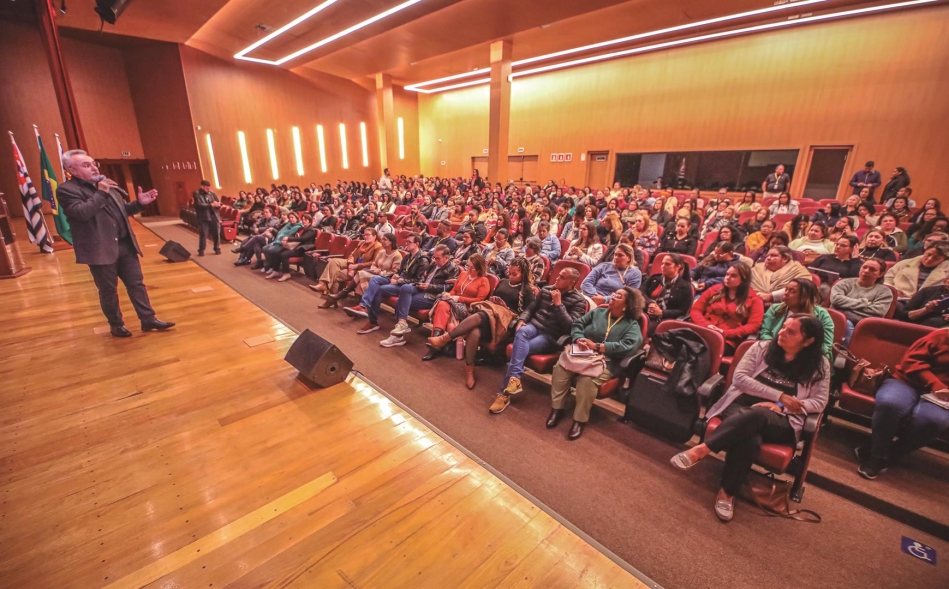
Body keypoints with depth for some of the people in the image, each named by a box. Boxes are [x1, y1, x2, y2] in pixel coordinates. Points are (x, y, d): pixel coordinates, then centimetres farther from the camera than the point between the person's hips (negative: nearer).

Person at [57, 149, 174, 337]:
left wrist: (139, 203, 1)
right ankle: (116, 325, 23)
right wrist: (101, 193, -21)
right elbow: (82, 213, -24)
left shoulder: (106, 184, 14)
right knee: (108, 291, 8)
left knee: (137, 284, 8)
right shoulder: (66, 190, -7)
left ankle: (148, 319, 16)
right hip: (101, 250, -6)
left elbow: (123, 210, 19)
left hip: (124, 245, 6)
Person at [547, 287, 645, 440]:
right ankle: (557, 408, -11)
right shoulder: (597, 312, 18)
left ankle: (580, 419, -15)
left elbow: (628, 346, -12)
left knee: (588, 380, -34)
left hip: (605, 361, -3)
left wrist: (596, 346, -16)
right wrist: (578, 339, -12)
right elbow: (578, 324, 11)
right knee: (560, 367, -26)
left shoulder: (632, 325, 6)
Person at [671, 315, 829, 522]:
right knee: (751, 440, -38)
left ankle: (700, 450, -40)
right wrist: (779, 396, -8)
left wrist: (781, 406, -11)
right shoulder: (762, 347, 8)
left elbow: (819, 402, 5)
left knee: (756, 415, -41)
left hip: (779, 423, 0)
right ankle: (727, 493, -27)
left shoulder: (819, 366, 9)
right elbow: (739, 378, 0)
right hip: (741, 407, 1)